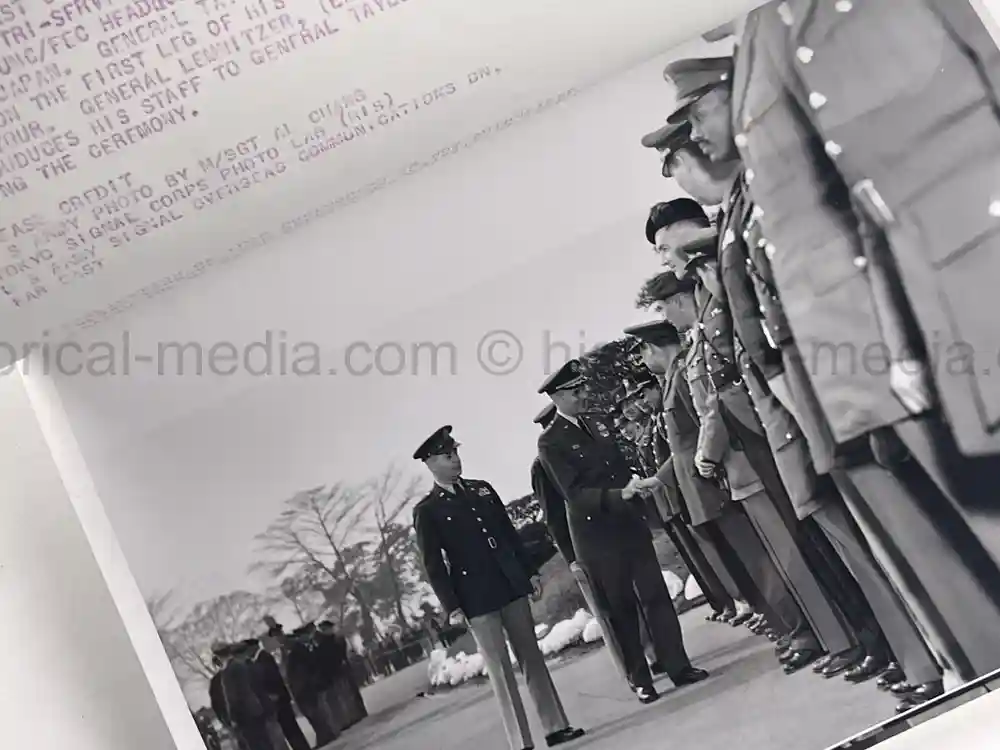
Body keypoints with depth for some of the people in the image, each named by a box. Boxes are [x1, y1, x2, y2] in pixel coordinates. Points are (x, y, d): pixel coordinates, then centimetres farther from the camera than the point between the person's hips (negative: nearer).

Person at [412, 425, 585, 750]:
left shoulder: (482, 489, 11)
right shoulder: (426, 511, -4)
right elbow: (433, 565, -6)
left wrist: (530, 571, 11)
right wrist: (452, 607, -10)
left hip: (511, 586, 5)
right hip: (477, 599, -5)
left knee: (532, 657, 9)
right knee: (500, 669, -2)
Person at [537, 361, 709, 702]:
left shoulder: (598, 425, 10)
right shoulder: (550, 442, -10)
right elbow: (575, 493, -17)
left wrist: (636, 489, 8)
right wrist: (619, 494, -28)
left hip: (631, 524, 5)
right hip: (597, 536, -5)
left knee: (656, 596, 5)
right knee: (621, 608, 4)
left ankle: (679, 667, 12)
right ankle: (640, 680, 15)